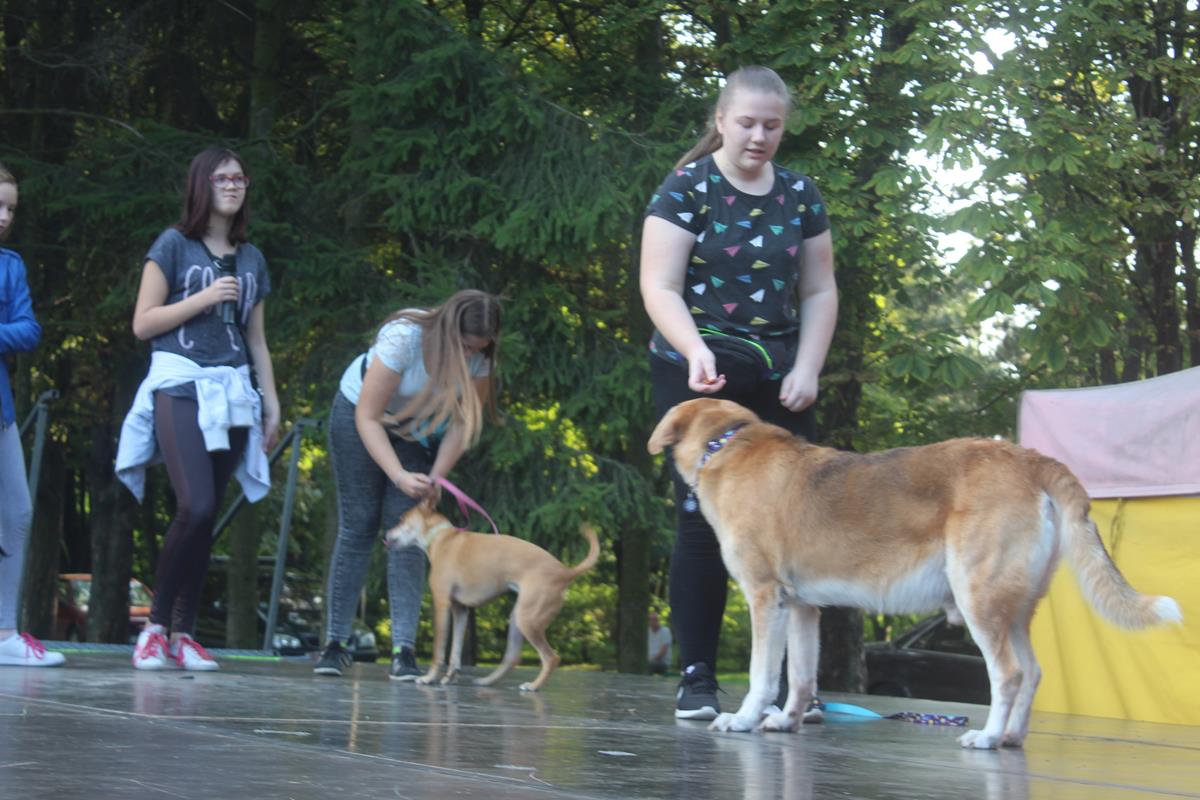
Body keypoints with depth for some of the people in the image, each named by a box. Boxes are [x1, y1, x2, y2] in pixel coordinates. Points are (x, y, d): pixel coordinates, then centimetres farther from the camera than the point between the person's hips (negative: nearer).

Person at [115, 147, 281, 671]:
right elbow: (143, 323, -1)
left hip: (232, 392, 5)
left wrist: (271, 402, 16)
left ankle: (183, 633, 4)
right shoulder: (174, 245, 3)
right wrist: (203, 298, -10)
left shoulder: (251, 259, 17)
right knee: (196, 506, -19)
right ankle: (155, 625, -7)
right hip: (180, 386, -5)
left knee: (207, 517, 0)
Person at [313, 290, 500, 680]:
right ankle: (335, 643, 2)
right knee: (358, 527, -4)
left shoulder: (479, 357, -23)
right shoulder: (403, 339, -36)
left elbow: (462, 424, -15)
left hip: (418, 429, 3)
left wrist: (436, 478, -29)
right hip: (359, 412, -3)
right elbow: (368, 418, -30)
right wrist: (400, 476, -40)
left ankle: (404, 650, -14)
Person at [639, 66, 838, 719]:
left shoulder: (799, 195, 10)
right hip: (697, 376, -3)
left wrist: (807, 369, -1)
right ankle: (696, 678, 0)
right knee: (703, 518, -5)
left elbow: (819, 291, 13)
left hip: (778, 383, 3)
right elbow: (660, 286, -9)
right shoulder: (687, 188, -2)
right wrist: (694, 350, -26)